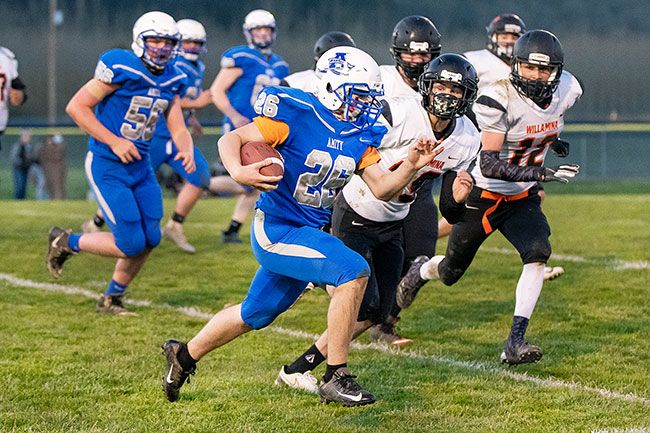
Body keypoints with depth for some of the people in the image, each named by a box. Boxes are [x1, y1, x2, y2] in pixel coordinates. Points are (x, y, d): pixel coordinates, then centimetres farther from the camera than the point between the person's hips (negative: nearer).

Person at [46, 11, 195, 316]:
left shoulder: (172, 80, 5)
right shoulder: (120, 68, -18)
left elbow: (177, 128, 9)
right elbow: (76, 107, -16)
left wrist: (187, 150, -14)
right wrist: (113, 141, -20)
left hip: (140, 166, 7)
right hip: (107, 167, -7)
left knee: (150, 239, 4)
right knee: (131, 244, -10)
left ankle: (112, 298, 24)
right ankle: (65, 243, 14)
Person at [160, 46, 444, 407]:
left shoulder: (360, 134, 4)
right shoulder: (296, 115, -16)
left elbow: (381, 188, 4)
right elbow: (232, 139, -15)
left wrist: (411, 166, -14)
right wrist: (238, 172, -35)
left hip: (308, 233, 9)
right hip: (275, 229, -8)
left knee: (255, 315, 22)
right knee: (353, 272, -25)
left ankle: (185, 355, 44)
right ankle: (336, 377, -16)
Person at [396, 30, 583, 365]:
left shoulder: (567, 91, -12)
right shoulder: (498, 99, -29)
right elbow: (489, 165, -33)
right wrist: (539, 173, -40)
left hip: (522, 198, 4)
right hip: (482, 195, -4)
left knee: (537, 254, -23)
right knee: (451, 272, 13)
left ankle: (515, 342, -21)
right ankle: (421, 272, 51)